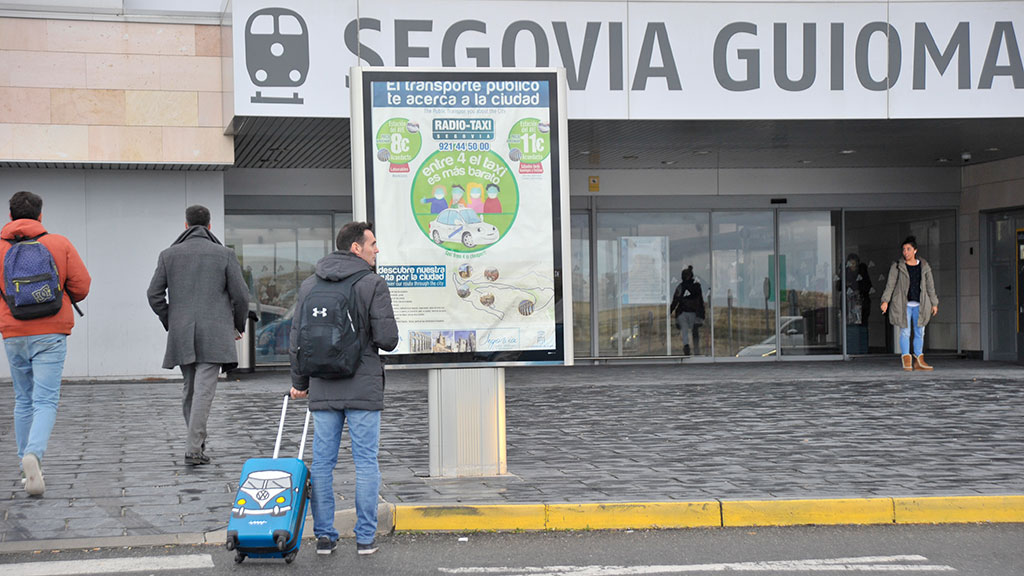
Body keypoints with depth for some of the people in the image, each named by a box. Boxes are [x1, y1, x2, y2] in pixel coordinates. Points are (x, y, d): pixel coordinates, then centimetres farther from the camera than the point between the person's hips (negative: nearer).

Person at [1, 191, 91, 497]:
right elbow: (81, 285, -2)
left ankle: (27, 467, 18)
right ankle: (33, 455, -29)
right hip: (50, 333, -2)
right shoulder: (60, 244, -1)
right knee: (45, 401, -5)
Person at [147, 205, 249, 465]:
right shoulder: (224, 254, 0)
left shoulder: (169, 255, 5)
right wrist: (239, 325, 13)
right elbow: (240, 295, -3)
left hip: (181, 335, 3)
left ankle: (197, 442, 23)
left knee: (189, 389, 16)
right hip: (214, 333, -3)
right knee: (204, 390, -7)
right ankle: (194, 449, -14)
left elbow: (154, 294, 2)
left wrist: (170, 323, 16)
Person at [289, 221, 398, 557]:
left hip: (323, 390, 4)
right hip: (364, 389, -4)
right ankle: (365, 537, 6)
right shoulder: (373, 285, -8)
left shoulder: (308, 286, 7)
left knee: (322, 462, 9)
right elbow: (388, 340, -14)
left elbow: (297, 339, 10)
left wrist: (299, 382, 20)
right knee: (366, 462, 3)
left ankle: (324, 535, 12)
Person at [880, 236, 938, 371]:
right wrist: (885, 301, -16)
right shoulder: (897, 266, -2)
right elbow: (890, 284, -6)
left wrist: (934, 304, 10)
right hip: (903, 304, -3)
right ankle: (906, 361, 3)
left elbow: (930, 286, 10)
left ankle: (918, 361, 12)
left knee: (920, 332, 4)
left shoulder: (924, 266, 6)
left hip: (919, 304, 3)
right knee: (905, 332, -3)